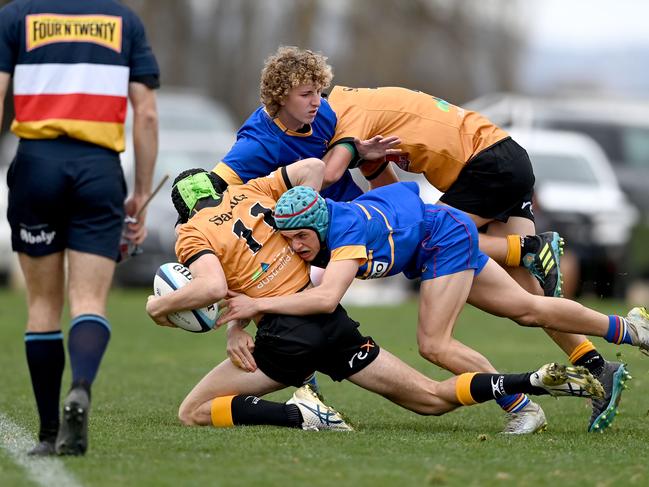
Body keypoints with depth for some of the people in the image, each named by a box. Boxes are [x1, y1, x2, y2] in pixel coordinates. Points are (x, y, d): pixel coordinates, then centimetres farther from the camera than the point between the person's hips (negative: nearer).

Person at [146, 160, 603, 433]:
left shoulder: (193, 235, 0)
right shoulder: (252, 191, 16)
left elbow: (213, 287, -19)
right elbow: (313, 167, 7)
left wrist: (162, 304, -3)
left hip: (287, 334, -6)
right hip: (332, 319, 6)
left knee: (193, 412, 4)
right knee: (432, 398, 10)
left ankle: (298, 413, -17)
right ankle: (540, 381, -8)